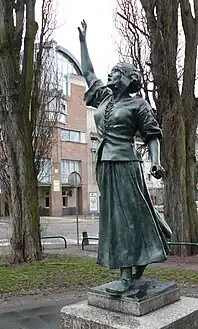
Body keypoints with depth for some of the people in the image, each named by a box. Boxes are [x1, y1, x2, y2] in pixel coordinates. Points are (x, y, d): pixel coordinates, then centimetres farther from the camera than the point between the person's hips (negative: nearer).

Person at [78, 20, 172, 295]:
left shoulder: (137, 104, -1)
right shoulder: (103, 96, 16)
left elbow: (153, 136, -2)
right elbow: (87, 72, 27)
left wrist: (156, 162, -18)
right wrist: (83, 41, 31)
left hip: (125, 164, -7)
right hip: (104, 165, 7)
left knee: (128, 215, -7)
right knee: (115, 217, 8)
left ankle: (128, 275, -3)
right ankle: (137, 266, 21)